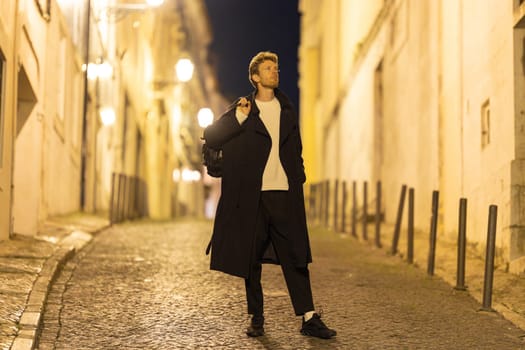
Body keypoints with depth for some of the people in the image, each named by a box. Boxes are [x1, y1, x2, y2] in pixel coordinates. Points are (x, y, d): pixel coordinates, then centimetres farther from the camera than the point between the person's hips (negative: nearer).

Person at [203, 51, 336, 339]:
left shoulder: (287, 110, 16)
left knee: (295, 256, -2)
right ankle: (256, 318, 13)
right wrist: (239, 117, -12)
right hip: (252, 196, -2)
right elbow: (211, 138, -4)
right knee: (251, 259, 3)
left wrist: (298, 180, 9)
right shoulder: (241, 109, 6)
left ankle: (309, 318, -2)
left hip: (284, 194, 2)